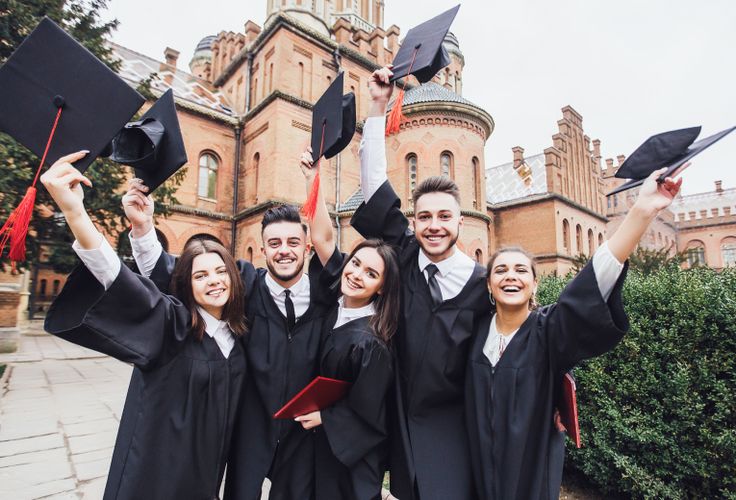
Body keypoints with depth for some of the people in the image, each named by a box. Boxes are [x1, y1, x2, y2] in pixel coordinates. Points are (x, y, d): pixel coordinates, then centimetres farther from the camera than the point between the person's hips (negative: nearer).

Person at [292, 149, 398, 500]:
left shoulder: (369, 342, -29)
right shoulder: (339, 302, -12)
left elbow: (366, 415, -20)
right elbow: (323, 237, -16)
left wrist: (322, 417, -12)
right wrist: (312, 178, -19)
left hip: (351, 454, -7)